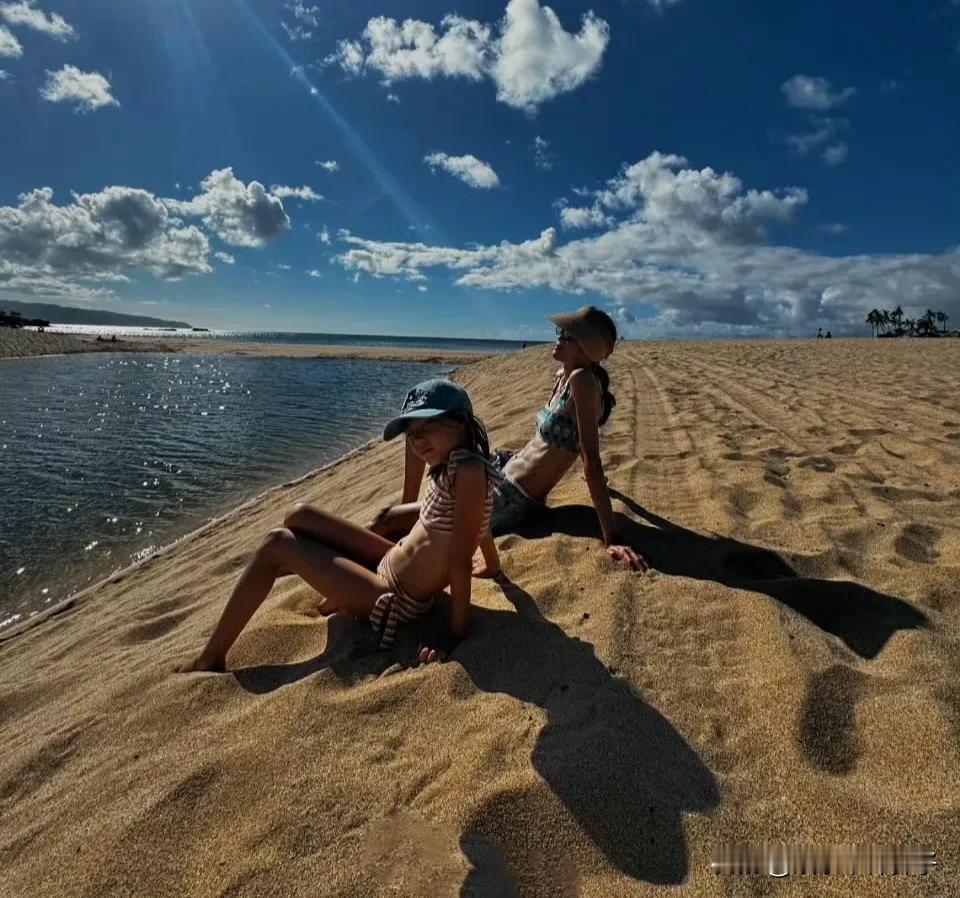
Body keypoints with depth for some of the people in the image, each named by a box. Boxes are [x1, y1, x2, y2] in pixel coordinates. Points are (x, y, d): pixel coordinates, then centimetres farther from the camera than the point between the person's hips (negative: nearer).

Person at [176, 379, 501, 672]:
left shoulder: (469, 470, -27)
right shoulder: (453, 463, 0)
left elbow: (461, 561, -26)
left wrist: (456, 635, -23)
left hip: (396, 600, -9)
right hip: (390, 563, 9)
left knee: (275, 545, -8)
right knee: (299, 517, 12)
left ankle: (211, 658, 7)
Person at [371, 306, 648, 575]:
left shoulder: (582, 380, -21)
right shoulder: (562, 376, 5)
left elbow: (592, 460, -26)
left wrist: (612, 541, -28)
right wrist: (594, 476, 37)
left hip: (511, 501, -9)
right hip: (502, 469, 10)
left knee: (386, 519, -16)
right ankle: (408, 506, 22)